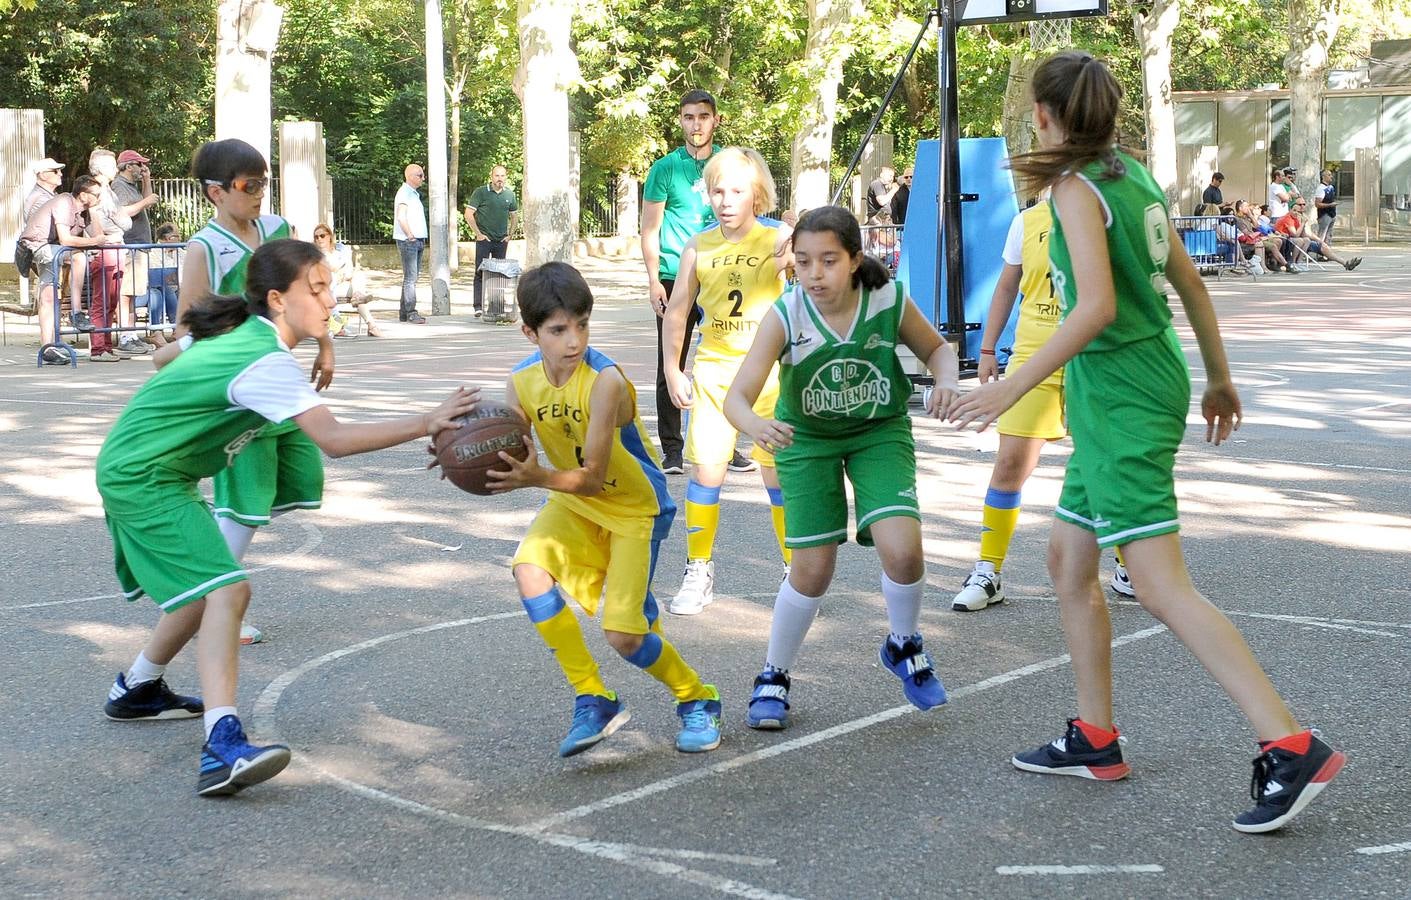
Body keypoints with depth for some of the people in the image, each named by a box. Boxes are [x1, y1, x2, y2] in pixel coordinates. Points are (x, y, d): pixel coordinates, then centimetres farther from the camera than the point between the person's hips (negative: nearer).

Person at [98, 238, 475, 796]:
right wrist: (426, 424, -38)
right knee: (227, 590, -23)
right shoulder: (266, 362, -24)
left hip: (132, 469, 10)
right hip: (144, 480, -10)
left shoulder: (239, 333, 7)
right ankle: (223, 746, -37)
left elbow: (169, 362, 25)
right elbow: (333, 439, -35)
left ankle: (137, 689, 42)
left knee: (207, 589, 23)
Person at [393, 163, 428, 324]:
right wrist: (410, 236, -18)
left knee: (413, 277, 11)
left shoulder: (414, 194, 20)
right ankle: (411, 313, -9)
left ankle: (404, 313, 15)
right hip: (408, 241, -10)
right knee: (410, 278, -9)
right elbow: (401, 217, -20)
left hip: (417, 241, 10)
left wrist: (420, 238, 16)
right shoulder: (404, 193, -10)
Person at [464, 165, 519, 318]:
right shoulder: (481, 192, -5)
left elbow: (513, 216, 19)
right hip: (484, 239, -4)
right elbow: (468, 215, -6)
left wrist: (510, 235, 8)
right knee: (481, 272, -6)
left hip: (501, 241, 4)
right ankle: (478, 307, -6)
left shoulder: (509, 194, 7)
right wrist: (478, 234, -8)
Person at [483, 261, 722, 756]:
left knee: (623, 636, -10)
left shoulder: (605, 380, -28)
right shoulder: (522, 382, -11)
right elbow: (507, 457, -14)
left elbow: (592, 479, -30)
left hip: (634, 508, -5)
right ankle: (594, 701, -9)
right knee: (530, 570, -23)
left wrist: (537, 478, -47)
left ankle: (697, 699, 21)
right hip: (572, 503, 5)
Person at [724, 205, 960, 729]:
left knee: (902, 549, -19)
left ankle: (904, 646, 13)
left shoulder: (890, 301, -22)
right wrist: (756, 426, -54)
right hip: (808, 439, -1)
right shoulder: (784, 316, -26)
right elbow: (737, 396, -32)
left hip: (881, 431, 1)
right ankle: (773, 678, 22)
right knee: (812, 570, -3)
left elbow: (935, 348, -1)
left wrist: (947, 379, -23)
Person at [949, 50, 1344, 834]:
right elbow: (1190, 281, 16)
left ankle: (1292, 749, -15)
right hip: (1142, 386, 9)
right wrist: (1219, 378, 24)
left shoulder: (1078, 188, -14)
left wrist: (1012, 387, -24)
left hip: (1121, 397, -9)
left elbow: (1097, 307, -24)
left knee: (1161, 586, -11)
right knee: (1069, 559, 17)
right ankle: (1095, 740, 24)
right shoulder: (1134, 177, 11)